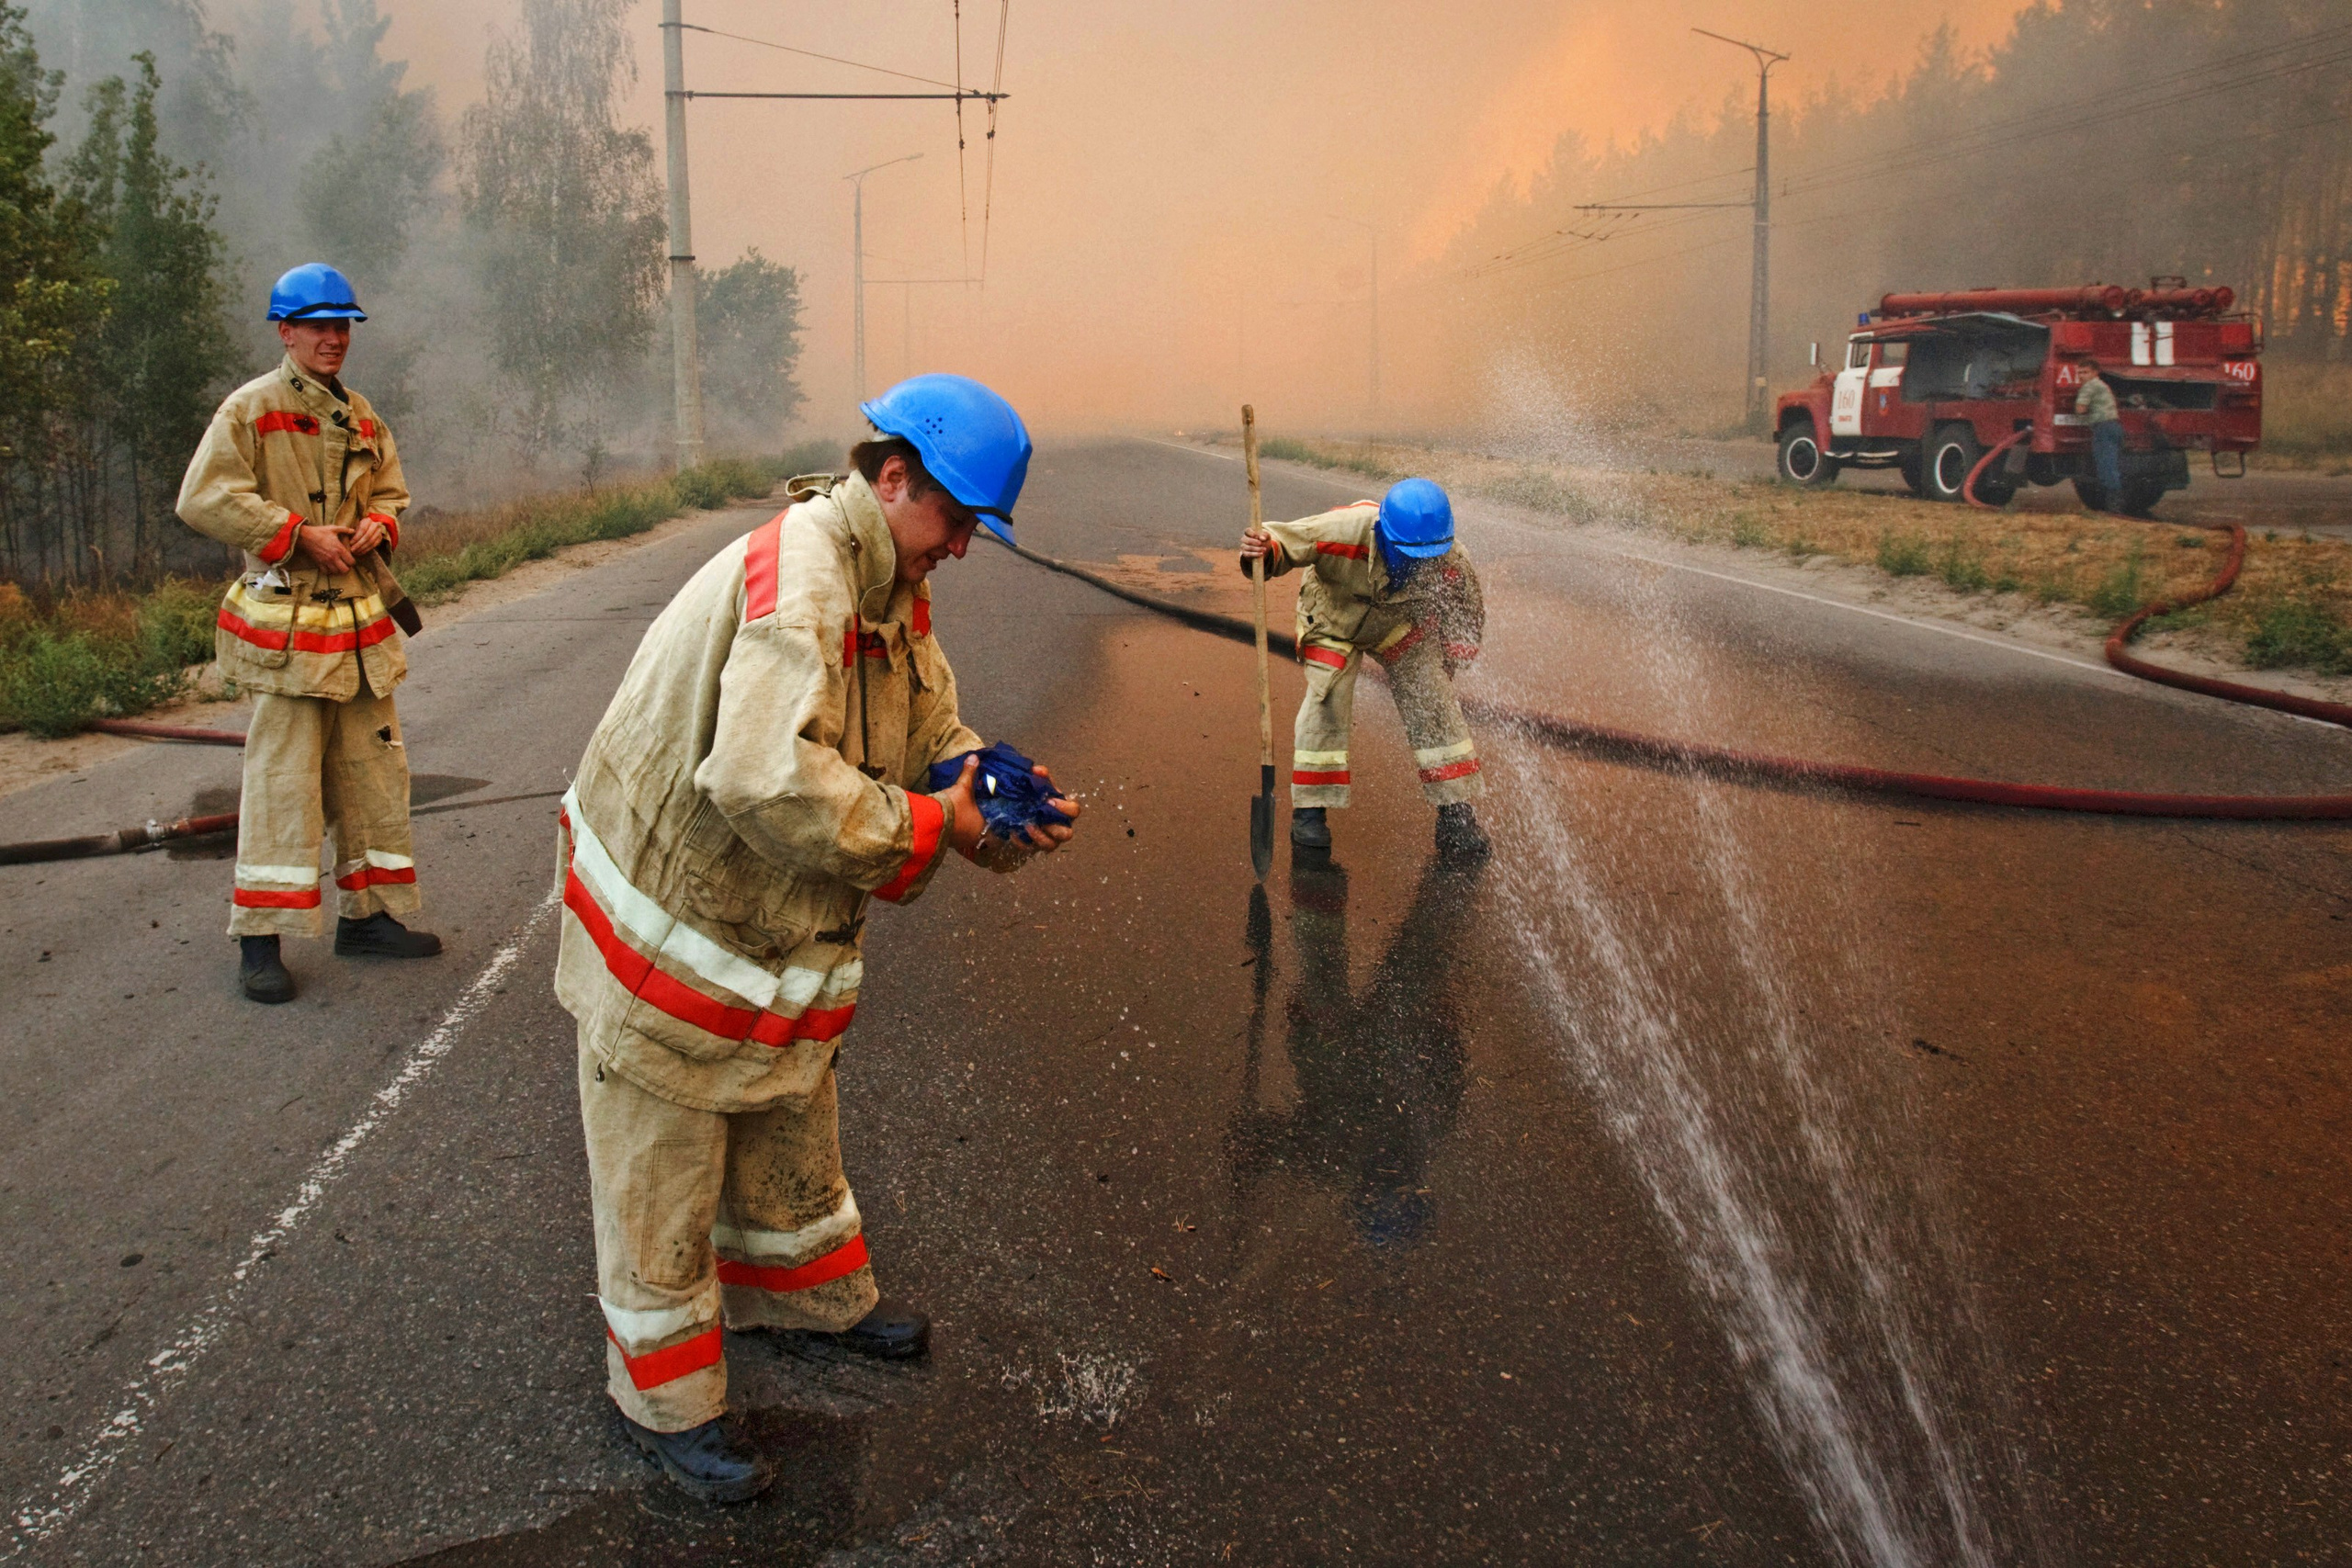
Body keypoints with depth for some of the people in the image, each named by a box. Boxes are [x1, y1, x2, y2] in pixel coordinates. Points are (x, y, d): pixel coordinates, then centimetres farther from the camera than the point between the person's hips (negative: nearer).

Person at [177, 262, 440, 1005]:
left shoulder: (361, 417, 13)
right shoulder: (251, 409, -8)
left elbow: (390, 489, 24)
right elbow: (203, 499, -15)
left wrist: (378, 523, 1)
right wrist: (300, 533, -18)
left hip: (361, 619, 7)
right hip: (288, 624, -7)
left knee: (374, 770, 11)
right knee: (282, 780, -6)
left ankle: (369, 915, 24)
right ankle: (260, 940, 1)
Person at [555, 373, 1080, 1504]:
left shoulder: (894, 590, 4)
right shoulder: (798, 574, -30)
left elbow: (932, 734, 10)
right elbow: (770, 779, -42)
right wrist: (928, 825, -30)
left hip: (779, 936, 9)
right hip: (666, 921, -9)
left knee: (791, 1131, 26)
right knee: (661, 1174, 8)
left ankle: (809, 1294, 49)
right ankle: (667, 1399, 25)